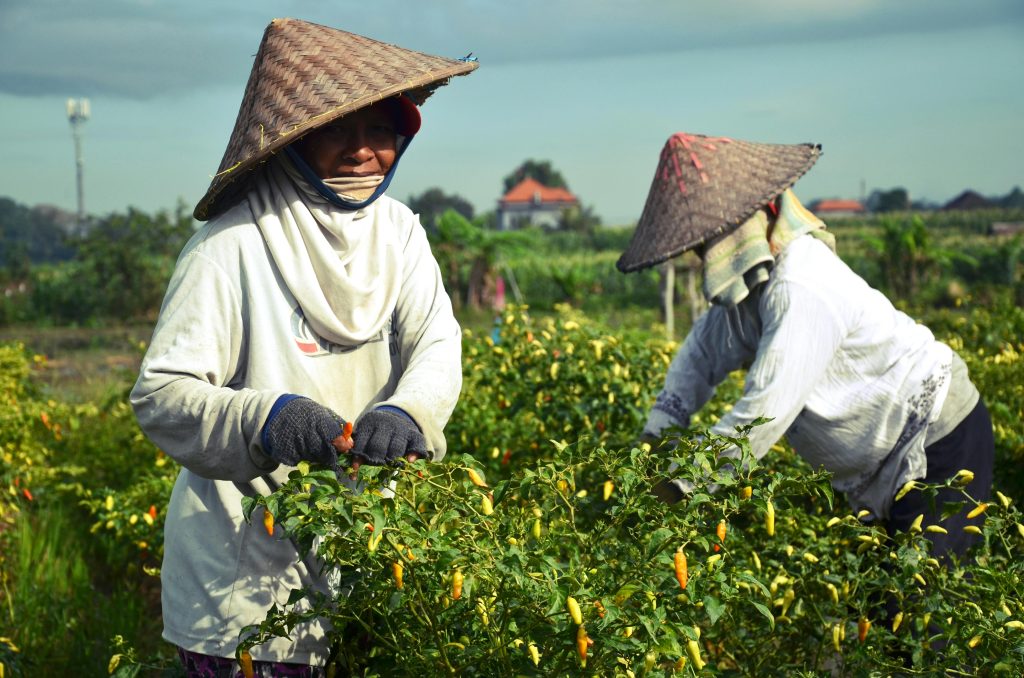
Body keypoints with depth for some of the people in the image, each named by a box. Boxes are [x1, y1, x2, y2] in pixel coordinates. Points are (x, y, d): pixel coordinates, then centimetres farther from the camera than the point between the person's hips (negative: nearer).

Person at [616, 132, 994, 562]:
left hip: (941, 442, -10)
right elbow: (703, 351, 12)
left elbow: (763, 413, -32)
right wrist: (658, 429, -3)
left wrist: (682, 485, -25)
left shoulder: (802, 291, -29)